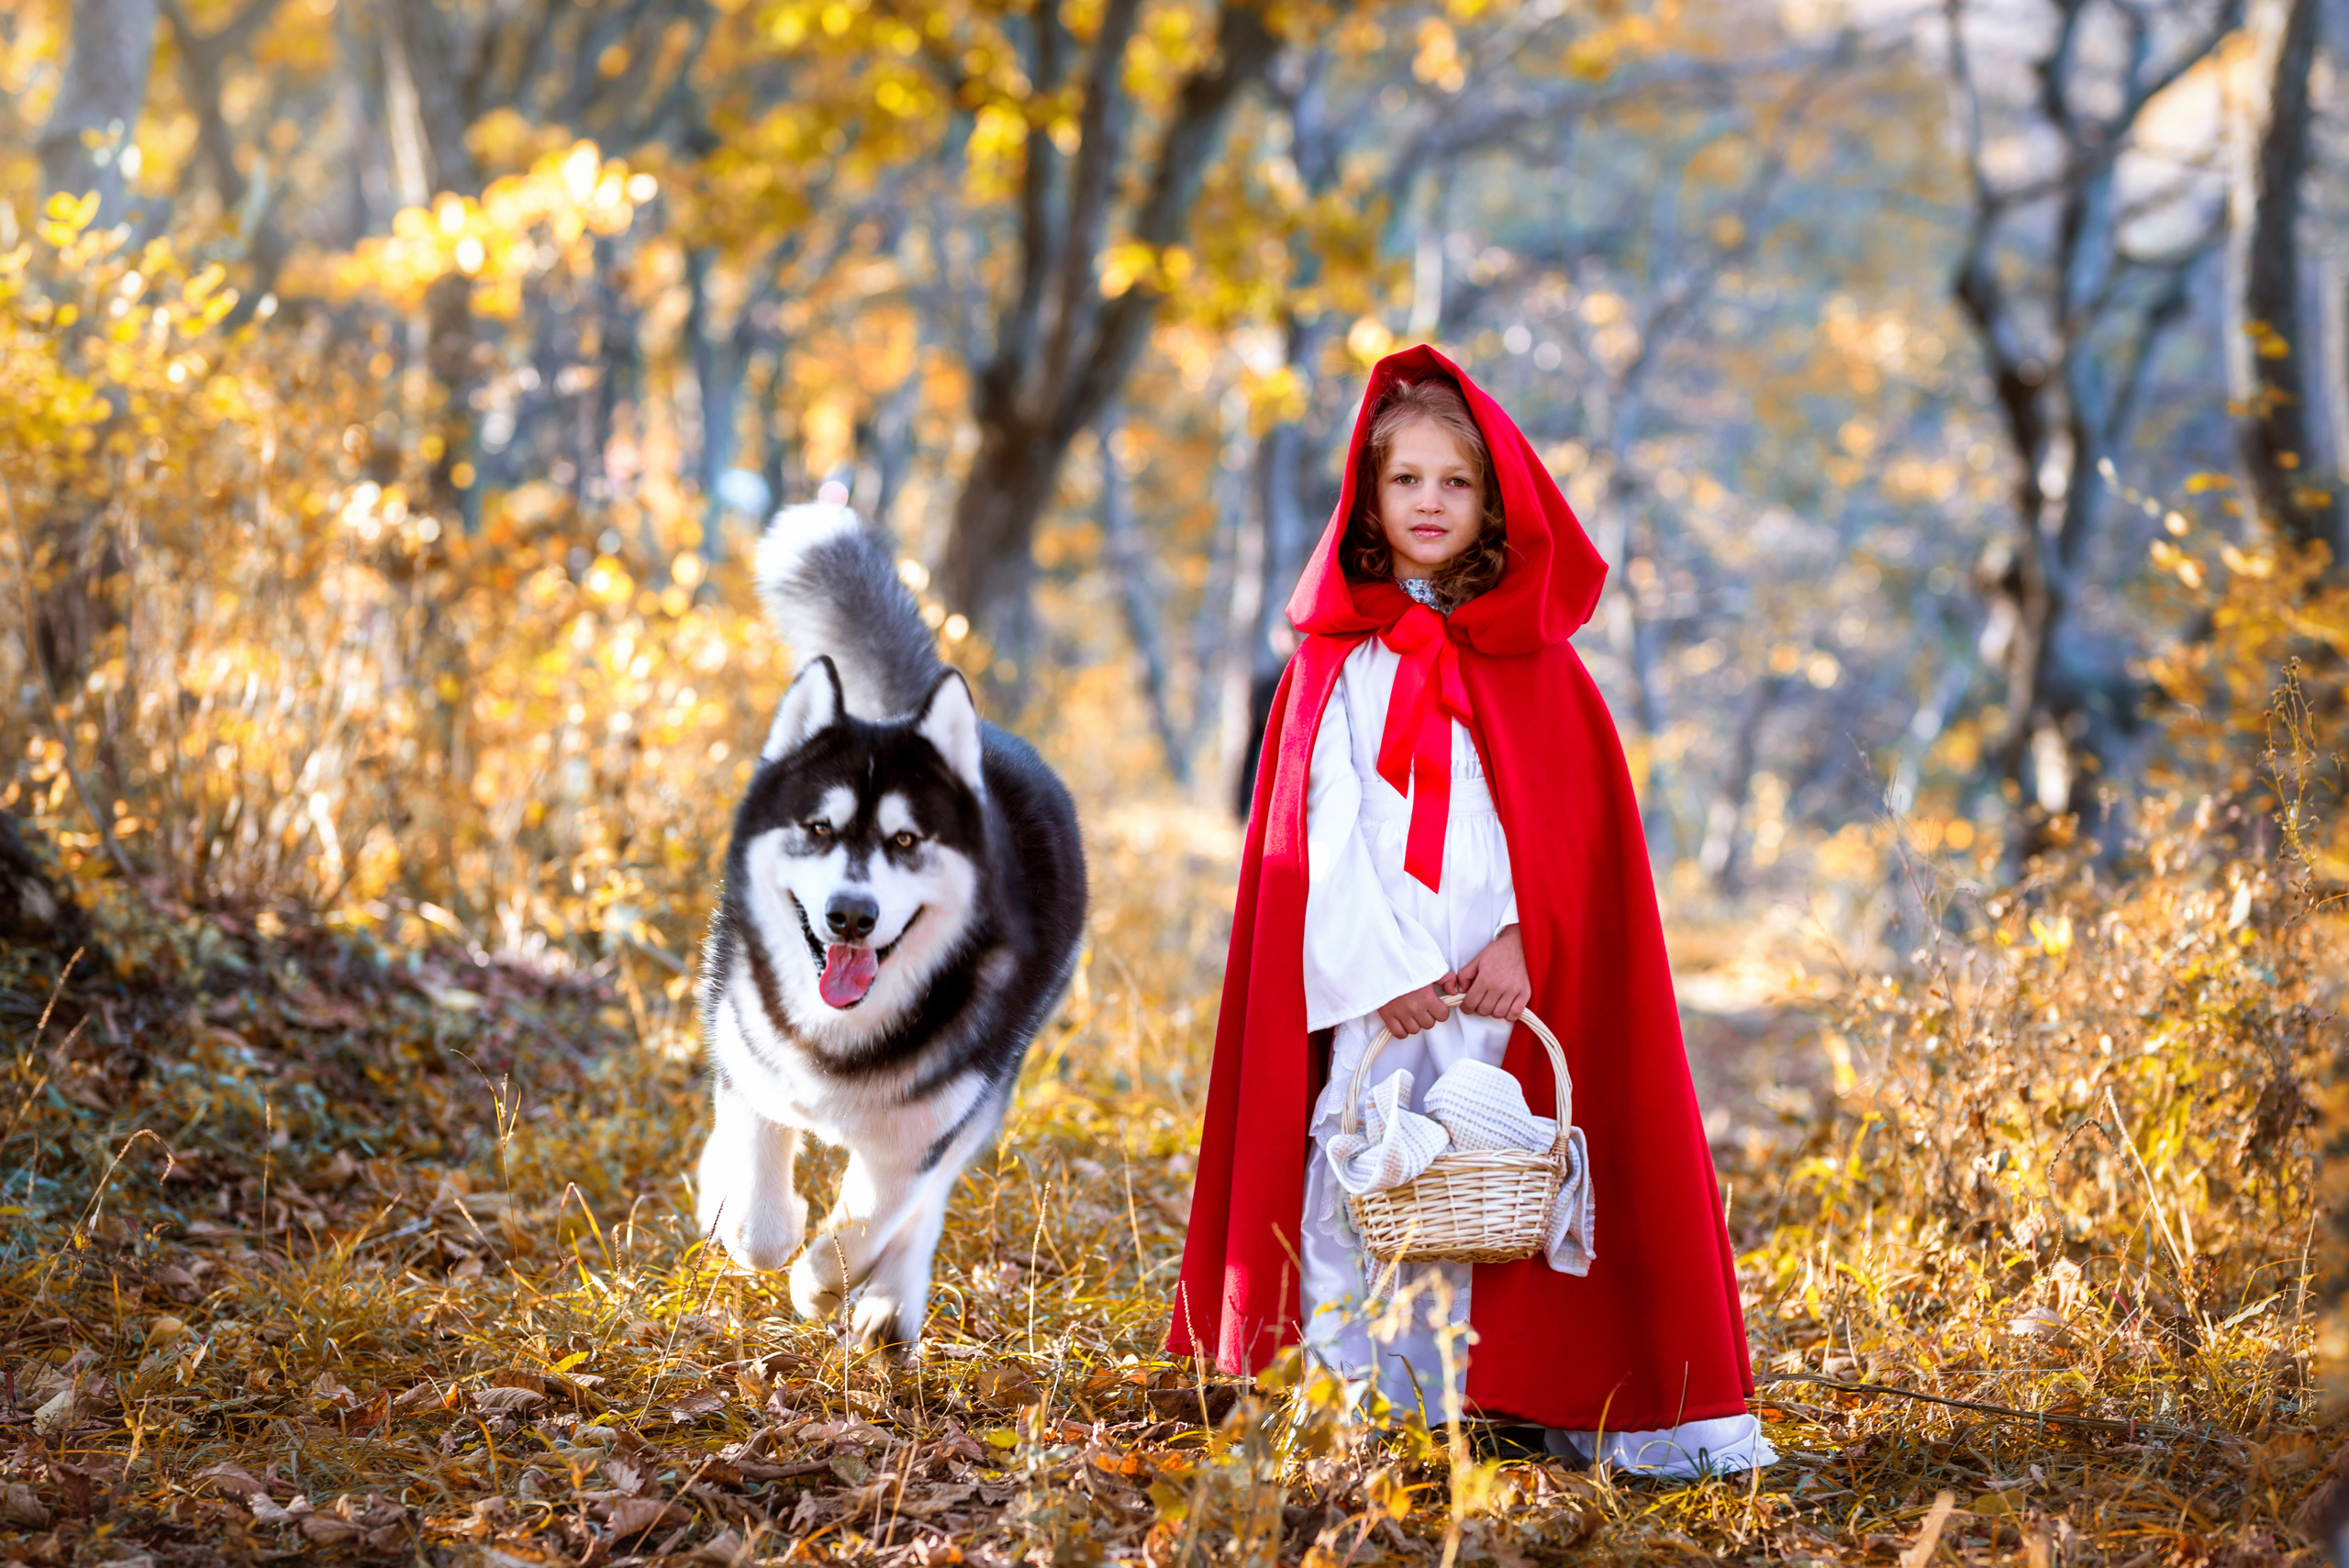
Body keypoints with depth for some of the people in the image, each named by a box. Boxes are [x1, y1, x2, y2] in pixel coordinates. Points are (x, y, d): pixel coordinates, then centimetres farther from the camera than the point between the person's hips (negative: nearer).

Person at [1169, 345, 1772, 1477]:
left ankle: (1489, 1410, 0)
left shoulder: (1539, 665, 11)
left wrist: (1521, 942, -11)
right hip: (1369, 982, 0)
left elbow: (1571, 825, 5)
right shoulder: (1336, 663, 9)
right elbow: (1323, 825, 0)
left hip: (1505, 980, 1)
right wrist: (1383, 966, -12)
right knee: (1354, 1185, -7)